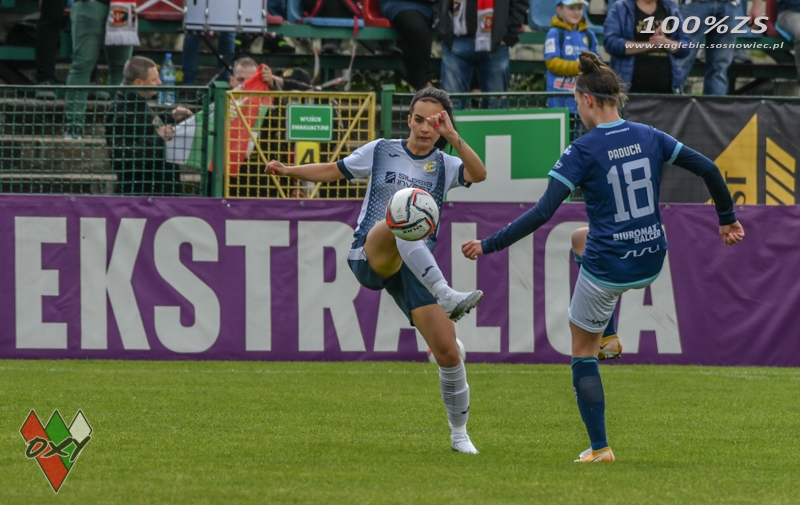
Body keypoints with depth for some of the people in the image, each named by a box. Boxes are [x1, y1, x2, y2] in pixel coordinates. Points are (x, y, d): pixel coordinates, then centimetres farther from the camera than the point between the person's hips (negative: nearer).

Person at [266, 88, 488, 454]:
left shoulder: (444, 165, 11)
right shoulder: (381, 151, 11)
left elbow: (479, 174, -9)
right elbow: (334, 170, 22)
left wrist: (452, 137, -22)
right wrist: (290, 171, 9)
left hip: (414, 268, 2)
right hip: (369, 256, -2)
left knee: (447, 351, -7)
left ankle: (459, 434, 11)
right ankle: (446, 296, -51)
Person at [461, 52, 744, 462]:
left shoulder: (582, 152, -16)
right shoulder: (648, 137, -1)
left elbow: (542, 213, -21)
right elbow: (708, 169, 2)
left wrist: (489, 246, -15)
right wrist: (727, 219, 18)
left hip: (608, 269, -6)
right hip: (651, 262, 6)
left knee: (583, 351, 15)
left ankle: (599, 447, 14)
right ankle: (609, 335, 33)